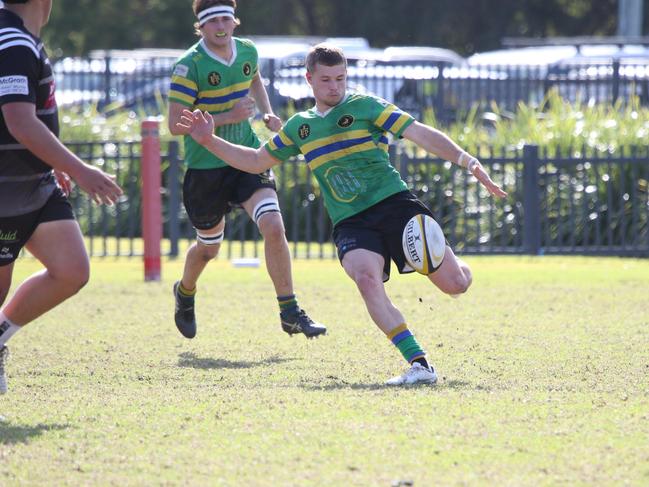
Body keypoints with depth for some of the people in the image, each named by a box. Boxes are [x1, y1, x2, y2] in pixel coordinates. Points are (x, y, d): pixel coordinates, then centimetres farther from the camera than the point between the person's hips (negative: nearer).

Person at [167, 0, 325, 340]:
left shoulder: (247, 51, 0)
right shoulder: (189, 67, -17)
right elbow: (175, 124, -21)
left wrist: (267, 113, 8)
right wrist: (227, 116, -26)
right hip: (205, 168, -3)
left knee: (273, 226, -18)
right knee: (208, 248, 14)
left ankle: (290, 312, -10)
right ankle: (185, 293, 48)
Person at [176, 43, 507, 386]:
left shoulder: (363, 106, 1)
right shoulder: (300, 128, 16)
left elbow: (422, 134, -6)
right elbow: (256, 161, 28)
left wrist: (469, 163, -18)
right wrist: (209, 141, 16)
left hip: (393, 204, -2)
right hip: (350, 225, 2)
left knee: (455, 283, -13)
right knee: (366, 277, -32)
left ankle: (452, 265, 29)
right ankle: (419, 365, -34)